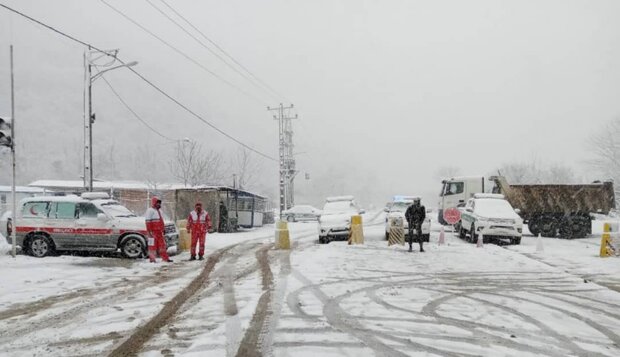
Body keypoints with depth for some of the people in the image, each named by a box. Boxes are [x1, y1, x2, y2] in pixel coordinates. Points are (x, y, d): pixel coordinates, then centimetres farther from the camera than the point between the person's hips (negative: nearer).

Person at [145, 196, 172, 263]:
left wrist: (163, 229, 23)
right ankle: (152, 259, 3)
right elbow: (148, 222, -15)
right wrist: (149, 231, -21)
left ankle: (165, 258, 13)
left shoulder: (159, 211, 20)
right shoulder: (150, 210, -9)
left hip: (159, 231, 9)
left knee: (162, 244, 9)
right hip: (153, 231, -9)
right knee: (153, 245, -4)